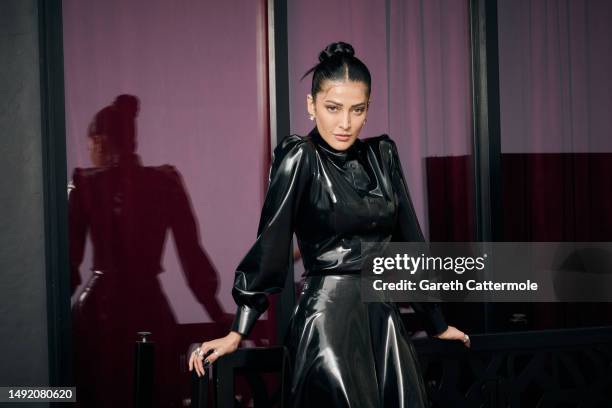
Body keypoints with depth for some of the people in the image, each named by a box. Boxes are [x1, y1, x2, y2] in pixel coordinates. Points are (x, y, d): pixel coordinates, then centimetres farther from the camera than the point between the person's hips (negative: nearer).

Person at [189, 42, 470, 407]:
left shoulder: (382, 154, 9)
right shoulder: (300, 159, -7)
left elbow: (409, 240, 13)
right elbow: (269, 245, -11)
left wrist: (437, 323, 16)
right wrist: (238, 332, -14)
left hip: (383, 318, 6)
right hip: (328, 321, -6)